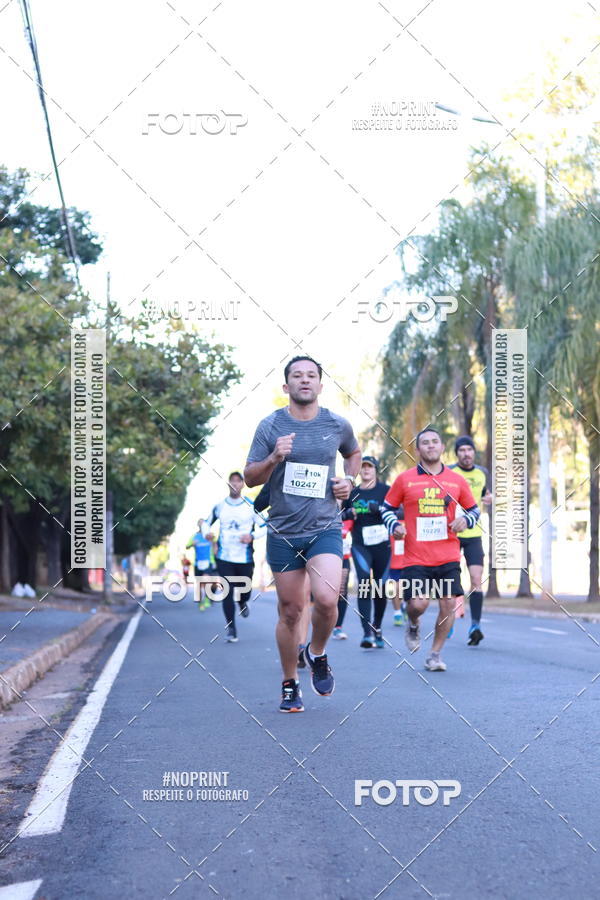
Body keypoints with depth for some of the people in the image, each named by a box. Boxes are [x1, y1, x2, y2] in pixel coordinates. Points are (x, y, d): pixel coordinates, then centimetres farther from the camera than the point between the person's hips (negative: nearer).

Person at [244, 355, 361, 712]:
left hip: (325, 529, 0)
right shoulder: (270, 426, -1)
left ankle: (318, 653, 10)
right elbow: (250, 478, 1)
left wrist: (349, 480, 7)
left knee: (326, 599, -22)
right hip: (283, 532, 0)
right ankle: (290, 685, 24)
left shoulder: (338, 425, 3)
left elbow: (354, 452, 26)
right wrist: (274, 458, -17)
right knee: (290, 612, 6)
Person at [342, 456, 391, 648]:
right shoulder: (352, 492, 9)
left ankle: (377, 628, 29)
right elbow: (341, 515, 20)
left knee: (380, 587, 8)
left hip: (382, 545, 0)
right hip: (360, 545, 0)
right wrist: (349, 513, -3)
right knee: (364, 584, -17)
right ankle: (367, 633, -22)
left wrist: (380, 509, -22)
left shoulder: (385, 490, 2)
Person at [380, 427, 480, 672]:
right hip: (416, 557, -2)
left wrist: (465, 520, -4)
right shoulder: (405, 479, 2)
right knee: (418, 604, -13)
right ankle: (413, 627, 25)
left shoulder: (456, 480, 8)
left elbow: (473, 509, 18)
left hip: (448, 557, 2)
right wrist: (395, 526, -7)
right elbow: (387, 507, 11)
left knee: (448, 603, -4)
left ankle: (435, 655, 14)